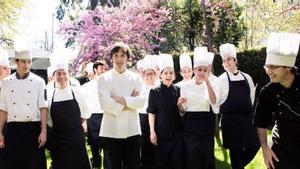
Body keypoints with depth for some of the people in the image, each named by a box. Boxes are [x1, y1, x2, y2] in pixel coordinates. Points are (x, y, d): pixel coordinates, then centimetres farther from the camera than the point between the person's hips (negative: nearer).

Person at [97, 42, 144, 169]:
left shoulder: (135, 78, 6)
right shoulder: (104, 78, 0)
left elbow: (141, 101, -6)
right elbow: (106, 104, -13)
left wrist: (120, 99, -13)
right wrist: (130, 101, -9)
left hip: (132, 129, 2)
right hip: (112, 130, -1)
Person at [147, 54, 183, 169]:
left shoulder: (178, 90, 3)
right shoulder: (154, 92, -2)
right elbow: (151, 112, -3)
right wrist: (152, 131, -10)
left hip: (176, 132, 2)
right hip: (160, 132, -1)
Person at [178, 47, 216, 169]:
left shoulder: (209, 85, 4)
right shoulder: (185, 86, 0)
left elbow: (213, 102, -16)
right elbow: (183, 109, 3)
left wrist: (207, 81, -22)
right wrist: (180, 105, -21)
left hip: (206, 123, 1)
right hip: (190, 123, -1)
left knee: (206, 154, 3)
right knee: (191, 155, -1)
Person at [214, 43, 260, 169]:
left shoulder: (246, 77, 7)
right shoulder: (221, 80, -6)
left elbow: (252, 98, 15)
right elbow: (215, 101, -5)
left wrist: (250, 114, 15)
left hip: (247, 118, 5)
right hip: (231, 121, -4)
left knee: (254, 145, 7)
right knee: (235, 150, 2)